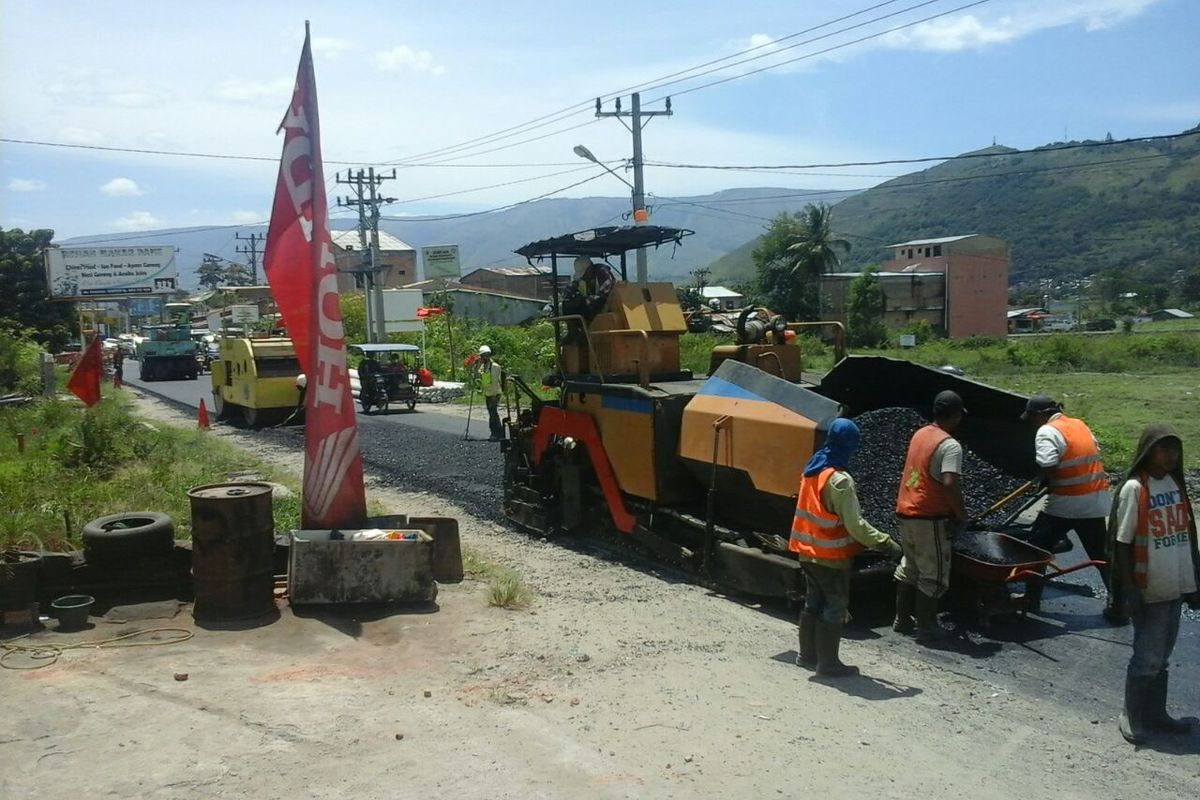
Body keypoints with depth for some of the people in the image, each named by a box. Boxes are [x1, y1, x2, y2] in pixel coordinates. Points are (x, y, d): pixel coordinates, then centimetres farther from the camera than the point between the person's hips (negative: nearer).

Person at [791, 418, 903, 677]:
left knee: (813, 602, 19)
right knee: (835, 607, 3)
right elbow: (854, 524, -23)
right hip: (831, 556, -8)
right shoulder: (839, 480, -22)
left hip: (808, 551, 8)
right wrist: (885, 542, -17)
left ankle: (807, 654, 29)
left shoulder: (812, 469, 4)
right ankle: (828, 663, 9)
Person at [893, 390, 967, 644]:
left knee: (909, 567, 20)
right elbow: (950, 483, -27)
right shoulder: (950, 445, -16)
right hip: (930, 518, -8)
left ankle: (902, 619, 27)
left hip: (906, 511, 8)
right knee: (933, 574, 4)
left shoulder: (919, 434, 9)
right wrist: (962, 514, -13)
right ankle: (927, 628, 9)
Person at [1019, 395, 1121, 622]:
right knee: (1102, 554, 12)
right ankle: (1117, 606, 12)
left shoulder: (1047, 431, -12)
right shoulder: (1080, 424, 11)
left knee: (1037, 548, 11)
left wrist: (1048, 483, -4)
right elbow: (1095, 455, 15)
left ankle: (1031, 599, 16)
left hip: (1064, 503, -6)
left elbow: (1048, 467, -23)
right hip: (1095, 502, 6)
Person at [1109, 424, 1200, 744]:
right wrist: (1130, 590, -14)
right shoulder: (1134, 489, -14)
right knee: (1148, 657, 1)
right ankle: (1132, 718, 15)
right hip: (1149, 590, -6)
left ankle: (1155, 713, 26)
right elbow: (1123, 543, -12)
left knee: (1161, 656, 15)